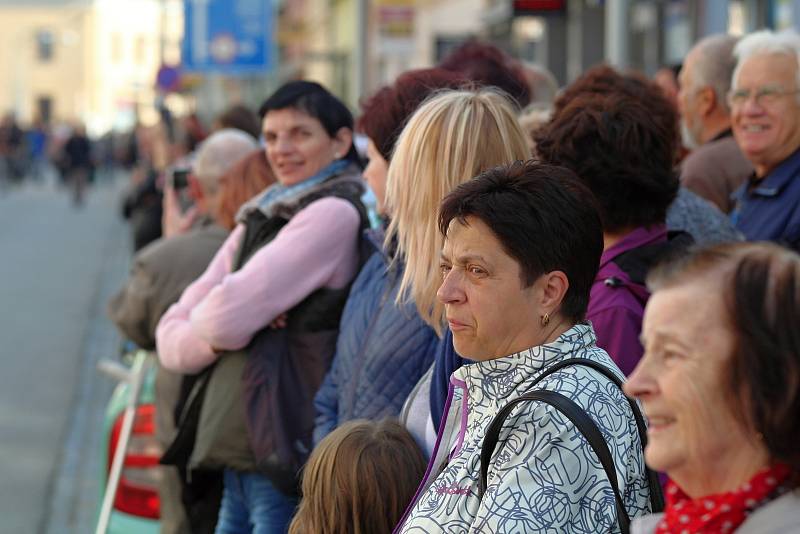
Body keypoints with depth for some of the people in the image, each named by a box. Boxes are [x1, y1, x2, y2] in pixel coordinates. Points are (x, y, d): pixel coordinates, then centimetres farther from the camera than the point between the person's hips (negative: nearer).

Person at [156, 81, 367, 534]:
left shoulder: (336, 212, -9)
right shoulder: (256, 222, 17)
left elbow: (229, 312, -15)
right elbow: (171, 341, 12)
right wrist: (216, 336, -8)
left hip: (288, 465, -8)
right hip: (239, 462, 8)